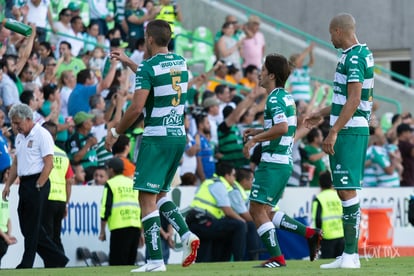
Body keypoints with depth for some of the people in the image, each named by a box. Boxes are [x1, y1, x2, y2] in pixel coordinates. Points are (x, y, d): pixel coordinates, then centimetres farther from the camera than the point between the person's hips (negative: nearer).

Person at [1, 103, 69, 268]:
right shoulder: (20, 137, 16)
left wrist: (37, 187, -17)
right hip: (24, 183, 9)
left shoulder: (42, 135, -10)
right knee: (26, 226, 8)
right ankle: (57, 259, 15)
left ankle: (26, 264, -1)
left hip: (37, 182, -9)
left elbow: (49, 164, -15)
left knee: (32, 227, -5)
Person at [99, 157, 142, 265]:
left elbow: (106, 208, -5)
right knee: (130, 262, 12)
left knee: (116, 263, -5)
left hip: (119, 228, -5)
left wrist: (102, 231, 1)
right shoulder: (133, 183, 18)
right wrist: (141, 233, 22)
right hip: (136, 227, 5)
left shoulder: (110, 184, 2)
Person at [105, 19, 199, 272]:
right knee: (159, 194, 20)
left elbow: (137, 108, -18)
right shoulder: (181, 63, 10)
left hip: (156, 138, -7)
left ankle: (156, 260, -10)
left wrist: (115, 132, -4)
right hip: (179, 136, 7)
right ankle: (187, 235, 0)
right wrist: (128, 62, 40)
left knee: (147, 199, -4)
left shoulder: (148, 67, -12)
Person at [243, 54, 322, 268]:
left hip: (273, 163, -10)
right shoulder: (287, 97, 17)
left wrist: (255, 139, -20)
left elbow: (282, 128, -28)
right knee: (265, 212, 15)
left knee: (257, 209, -6)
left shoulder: (275, 99, -13)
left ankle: (276, 257, -8)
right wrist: (257, 132, 22)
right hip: (284, 162, 10)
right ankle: (309, 233, 11)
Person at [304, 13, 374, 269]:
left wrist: (334, 132, -21)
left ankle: (351, 254, -11)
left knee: (347, 191, -10)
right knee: (345, 191, 11)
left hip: (349, 131, -10)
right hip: (356, 129, 10)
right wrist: (322, 114, 33)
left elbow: (353, 100, -21)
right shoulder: (363, 54, 17)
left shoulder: (354, 58, -14)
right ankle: (349, 255, 13)